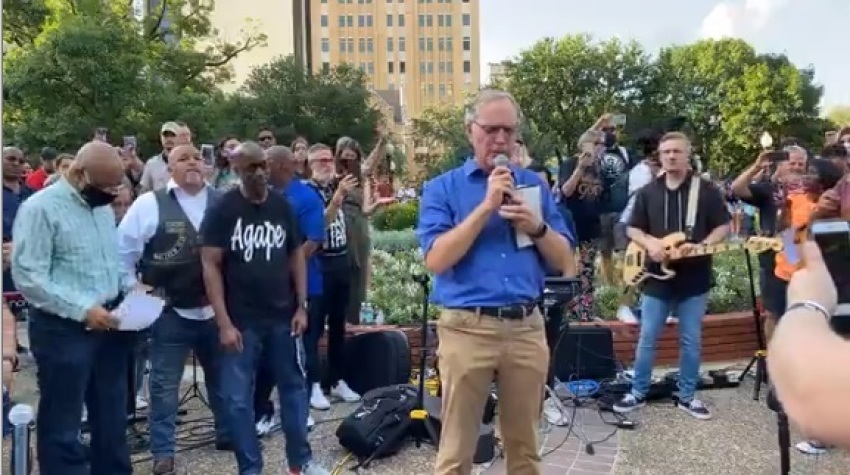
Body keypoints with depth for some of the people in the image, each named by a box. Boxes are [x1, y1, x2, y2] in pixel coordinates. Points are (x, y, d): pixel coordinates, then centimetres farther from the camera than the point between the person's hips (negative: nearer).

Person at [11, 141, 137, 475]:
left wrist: (131, 289, 2)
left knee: (112, 418, 18)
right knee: (62, 425, 6)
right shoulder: (40, 208, -13)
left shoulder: (103, 206, 10)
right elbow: (28, 277, -18)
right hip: (64, 329, -7)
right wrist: (82, 309, -23)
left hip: (109, 324, 7)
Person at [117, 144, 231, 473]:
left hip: (216, 308, 3)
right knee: (164, 384, 6)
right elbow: (124, 251, -3)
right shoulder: (149, 204, -6)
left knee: (222, 377, 18)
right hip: (170, 312, -3)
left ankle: (227, 433, 36)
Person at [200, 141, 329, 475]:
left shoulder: (282, 206, 3)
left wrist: (301, 306, 2)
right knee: (238, 398, 3)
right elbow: (210, 266, -10)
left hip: (283, 316, 4)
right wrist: (224, 323, -15)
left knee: (293, 386, 13)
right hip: (241, 320, -3)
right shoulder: (221, 210, -7)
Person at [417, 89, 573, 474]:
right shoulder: (442, 188, 1)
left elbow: (562, 259, 10)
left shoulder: (534, 184, 10)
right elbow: (435, 260, -12)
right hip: (467, 328, -3)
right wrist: (486, 206, -15)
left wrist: (537, 227, -10)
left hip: (527, 328, 3)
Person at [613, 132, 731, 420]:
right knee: (647, 339, 6)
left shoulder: (706, 190, 1)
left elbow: (724, 226, 1)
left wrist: (702, 246, -16)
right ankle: (638, 393, 18)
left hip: (694, 279, -1)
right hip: (657, 278, 1)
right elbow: (632, 228, 9)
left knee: (691, 341, 7)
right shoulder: (648, 192, 6)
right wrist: (649, 243, -12)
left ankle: (687, 396, 21)